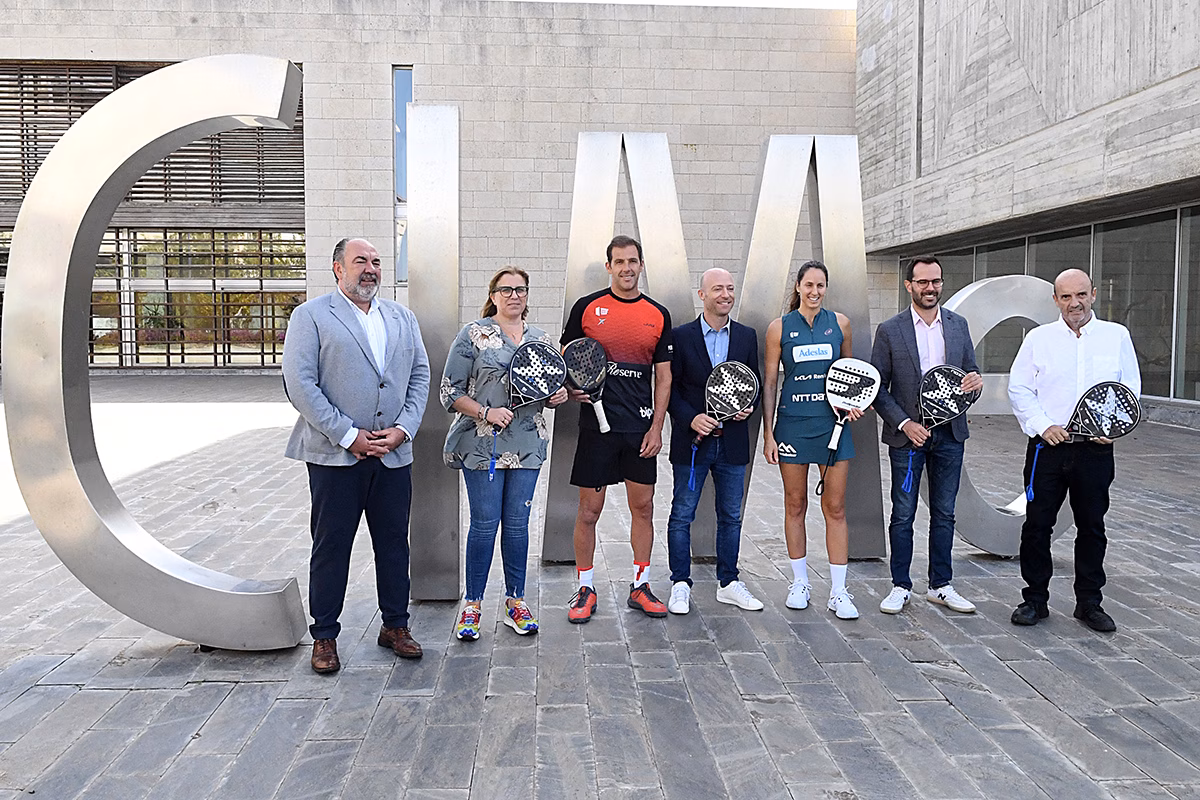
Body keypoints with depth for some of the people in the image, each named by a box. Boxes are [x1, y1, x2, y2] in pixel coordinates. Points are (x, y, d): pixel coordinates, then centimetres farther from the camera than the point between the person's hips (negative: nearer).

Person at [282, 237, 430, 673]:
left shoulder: (402, 317, 14)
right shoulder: (310, 315, -1)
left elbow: (420, 375, 11)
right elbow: (300, 384, -10)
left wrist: (404, 428, -5)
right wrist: (348, 436, -14)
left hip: (394, 454, 4)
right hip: (335, 455, -4)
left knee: (394, 542, 12)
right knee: (331, 546, 5)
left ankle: (395, 625, 27)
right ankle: (324, 636, 19)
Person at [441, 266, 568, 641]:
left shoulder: (541, 339, 12)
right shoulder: (473, 334, -1)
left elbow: (550, 389, 21)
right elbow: (450, 391, -4)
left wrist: (559, 395, -1)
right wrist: (486, 413, -17)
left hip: (527, 444, 4)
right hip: (482, 442, -4)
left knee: (517, 522, 7)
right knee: (484, 523, -2)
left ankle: (516, 602, 20)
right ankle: (472, 605, 12)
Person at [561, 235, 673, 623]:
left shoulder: (658, 315, 8)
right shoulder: (587, 308, 2)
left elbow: (663, 378, 8)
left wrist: (656, 427, 1)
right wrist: (571, 390, -12)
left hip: (641, 427, 2)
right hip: (597, 424, -2)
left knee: (643, 507, 8)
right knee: (589, 509, 3)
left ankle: (640, 585, 21)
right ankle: (585, 589, 16)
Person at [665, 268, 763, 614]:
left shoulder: (747, 336, 8)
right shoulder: (681, 336, -2)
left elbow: (754, 382, 13)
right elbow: (670, 388, -3)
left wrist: (748, 406, -7)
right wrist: (690, 418, -16)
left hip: (732, 442, 3)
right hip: (692, 442, -3)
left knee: (730, 517, 12)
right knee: (681, 515, 4)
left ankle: (728, 583, 25)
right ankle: (680, 585, 16)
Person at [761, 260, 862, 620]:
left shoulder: (839, 323, 7)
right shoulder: (779, 327, 2)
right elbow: (769, 382, 2)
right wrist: (768, 433, -3)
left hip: (832, 423, 1)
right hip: (793, 424, -1)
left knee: (835, 508, 1)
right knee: (795, 505, 7)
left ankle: (838, 591, 8)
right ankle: (800, 582, 20)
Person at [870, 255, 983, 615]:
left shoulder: (958, 325, 7)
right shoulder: (889, 330, -4)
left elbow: (970, 372, 14)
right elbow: (877, 386, -4)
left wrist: (975, 380, -11)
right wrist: (904, 423, -14)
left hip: (949, 434, 3)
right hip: (907, 434, -3)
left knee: (944, 514, 10)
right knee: (903, 515, 3)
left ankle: (940, 585, 21)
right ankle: (901, 586, 15)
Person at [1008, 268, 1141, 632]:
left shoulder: (1117, 336, 5)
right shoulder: (1039, 338, 3)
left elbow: (1131, 389, 8)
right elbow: (1019, 388, 3)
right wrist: (1042, 425, -9)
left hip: (1096, 449, 1)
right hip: (1047, 447, -1)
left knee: (1092, 527, 9)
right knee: (1037, 524, 2)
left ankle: (1089, 603, 23)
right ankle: (1035, 599, 16)